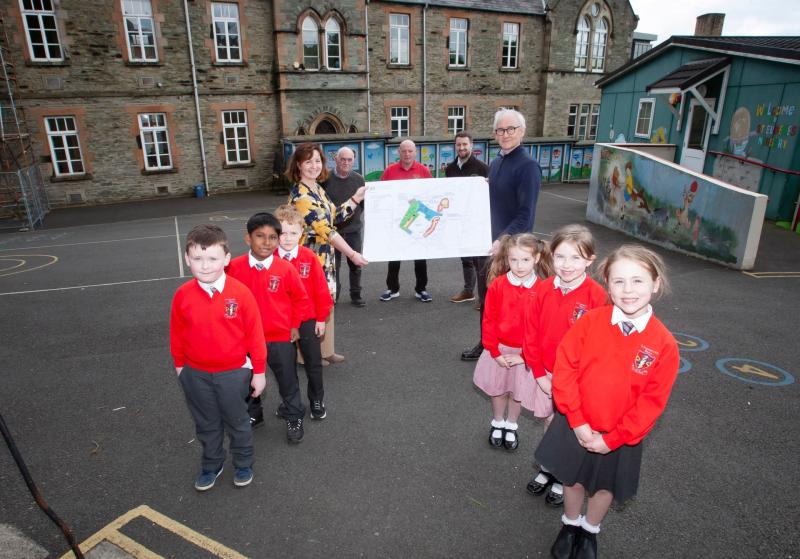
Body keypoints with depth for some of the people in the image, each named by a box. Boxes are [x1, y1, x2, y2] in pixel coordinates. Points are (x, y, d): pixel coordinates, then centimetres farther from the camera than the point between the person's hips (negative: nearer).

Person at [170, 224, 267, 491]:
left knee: (237, 422, 17)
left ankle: (243, 464, 39)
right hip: (196, 374, 3)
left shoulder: (240, 293, -19)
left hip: (233, 373, -2)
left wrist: (259, 371, -6)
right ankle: (211, 465, 43)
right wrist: (179, 366, 11)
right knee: (206, 424, 21)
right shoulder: (183, 295, -11)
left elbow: (254, 334, -12)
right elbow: (177, 334, 2)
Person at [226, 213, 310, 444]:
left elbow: (300, 299, -2)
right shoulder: (235, 267, -11)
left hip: (281, 338, -2)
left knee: (288, 381, 13)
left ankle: (294, 419, 34)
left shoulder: (286, 269, -15)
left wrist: (294, 326, 1)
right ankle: (253, 415, 45)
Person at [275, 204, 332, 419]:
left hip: (308, 321, 0)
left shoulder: (309, 258, -11)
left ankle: (316, 401, 32)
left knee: (313, 363, 12)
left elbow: (320, 289, -6)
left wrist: (321, 318, -3)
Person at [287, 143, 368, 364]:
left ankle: (325, 350, 30)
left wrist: (357, 197, 11)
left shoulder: (318, 188, 8)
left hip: (324, 257, 9)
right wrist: (352, 254, -21)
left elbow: (335, 217, 15)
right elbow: (324, 229, -23)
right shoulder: (300, 194, -20)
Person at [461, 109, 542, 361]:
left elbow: (526, 215, -21)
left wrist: (502, 241, -29)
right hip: (487, 243, 8)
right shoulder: (495, 163, 10)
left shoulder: (528, 166, -15)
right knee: (486, 297, 17)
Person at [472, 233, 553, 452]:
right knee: (497, 389, 19)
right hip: (499, 351, 1)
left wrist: (524, 355, -11)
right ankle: (497, 423, 43)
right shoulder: (497, 285, -14)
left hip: (526, 354, -1)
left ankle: (511, 426, 41)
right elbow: (489, 321, -8)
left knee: (518, 392, 16)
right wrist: (495, 352, -9)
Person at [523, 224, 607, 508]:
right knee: (550, 423, 20)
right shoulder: (543, 290, -8)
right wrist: (540, 374, -4)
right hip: (545, 375, 3)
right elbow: (531, 335, -2)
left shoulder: (597, 296, -18)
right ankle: (548, 468, 41)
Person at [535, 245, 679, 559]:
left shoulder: (664, 344, -16)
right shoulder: (589, 322, -16)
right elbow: (564, 370, -13)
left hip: (620, 437, 0)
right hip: (575, 427, 0)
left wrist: (612, 439, -12)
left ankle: (590, 532, 50)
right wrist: (577, 422, -15)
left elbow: (651, 402, -11)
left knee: (605, 488, 22)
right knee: (573, 480, 20)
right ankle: (570, 525, 49)